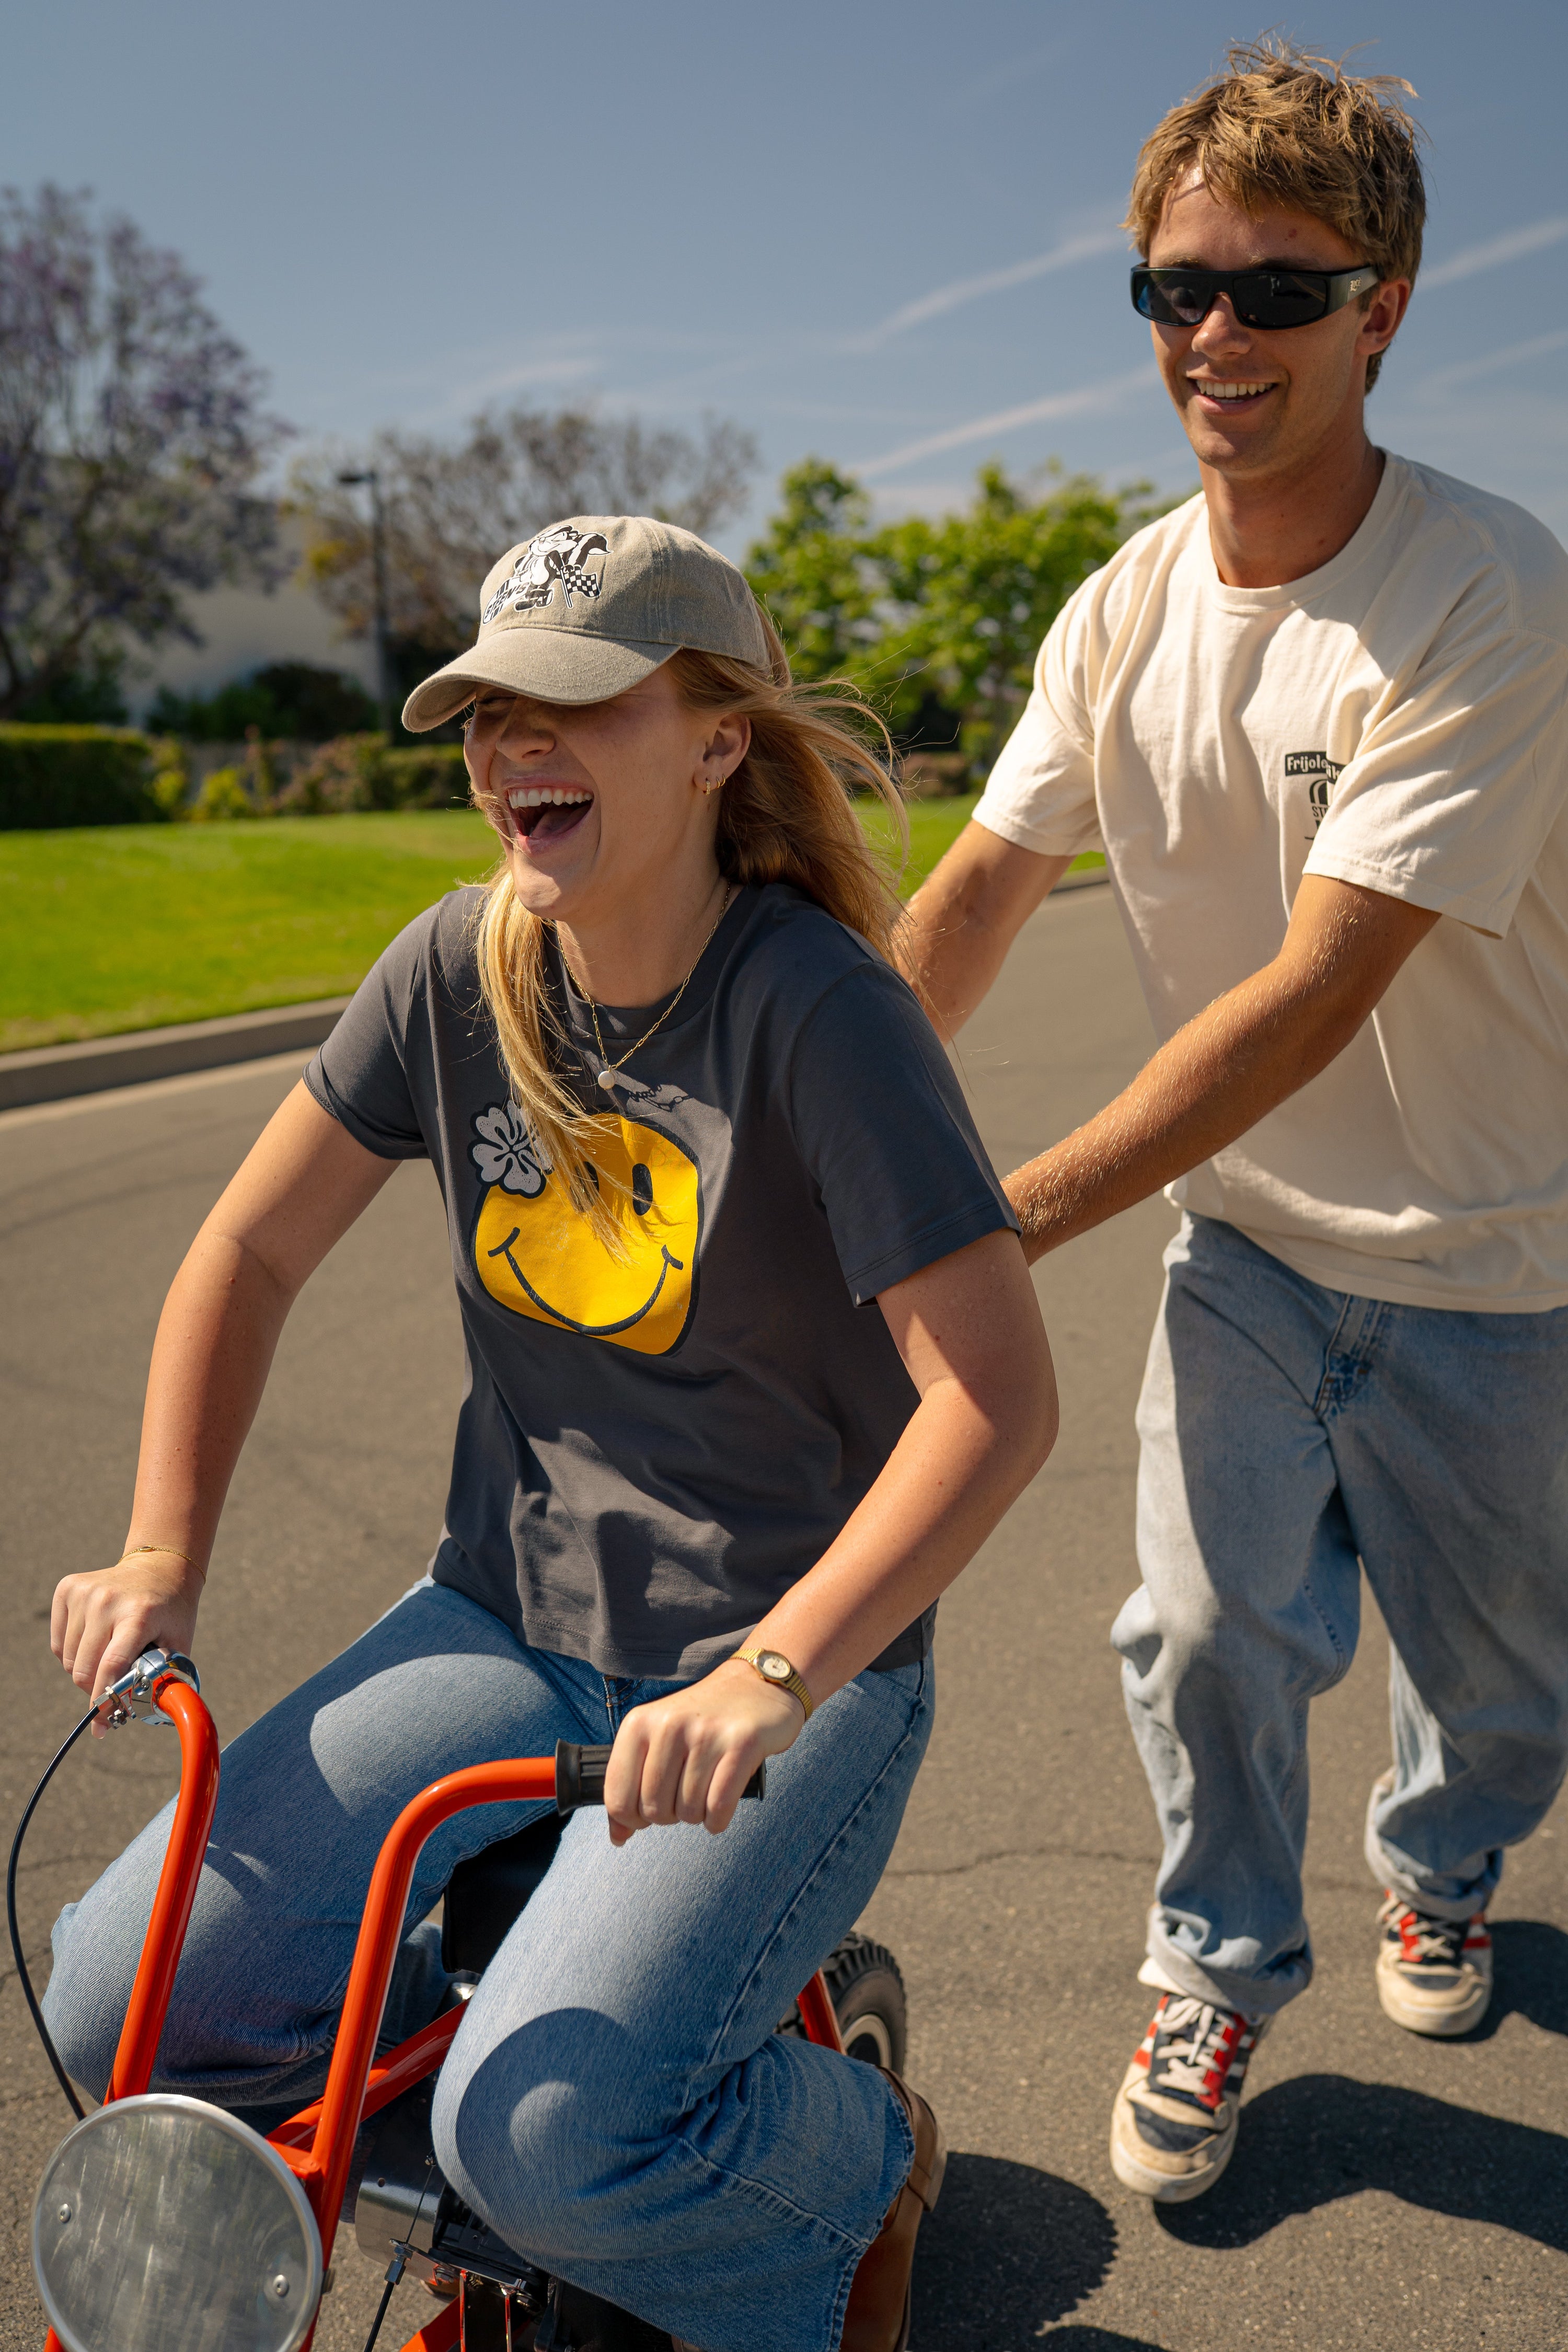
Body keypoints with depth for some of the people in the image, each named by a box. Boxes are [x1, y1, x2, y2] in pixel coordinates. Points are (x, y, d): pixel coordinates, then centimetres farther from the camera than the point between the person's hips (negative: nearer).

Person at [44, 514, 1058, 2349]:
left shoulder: (816, 1006, -19)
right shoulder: (460, 969, -3)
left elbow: (997, 1396, -24)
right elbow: (251, 1250, 6)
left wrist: (770, 1676, -33)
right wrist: (161, 1557, -1)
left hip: (793, 1662, -5)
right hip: (505, 1617, 5)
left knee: (551, 2131, -23)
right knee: (121, 2007, -6)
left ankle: (861, 2160, 13)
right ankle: (480, 2054, 24)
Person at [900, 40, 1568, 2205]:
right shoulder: (1126, 608, -5)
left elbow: (1324, 988, -30)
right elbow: (975, 898, -1)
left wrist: (1019, 1212, -30)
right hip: (1246, 1230, 3)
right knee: (1208, 1632, -1)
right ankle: (1221, 1973, 27)